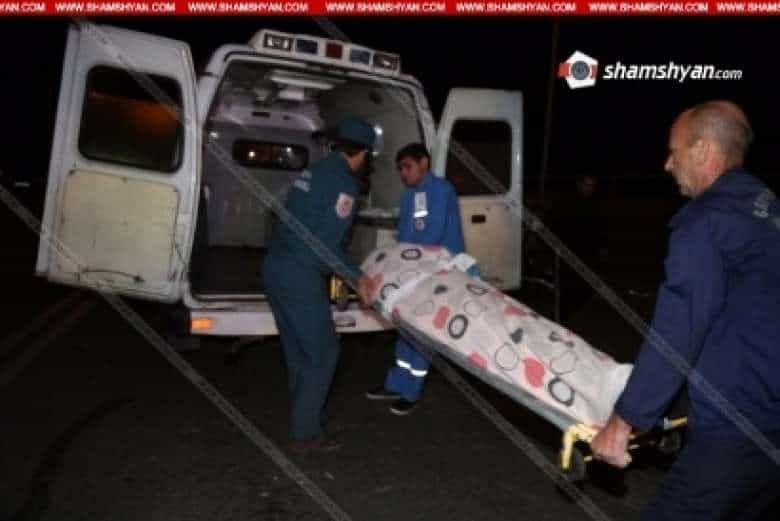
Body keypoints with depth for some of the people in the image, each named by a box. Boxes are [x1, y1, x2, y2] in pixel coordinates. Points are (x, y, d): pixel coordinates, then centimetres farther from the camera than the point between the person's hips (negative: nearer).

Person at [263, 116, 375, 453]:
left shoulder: (313, 171, 16)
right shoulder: (344, 182, -10)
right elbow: (327, 243, -17)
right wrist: (356, 277, -5)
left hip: (275, 267, 9)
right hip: (300, 275, -9)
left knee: (298, 351, 19)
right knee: (322, 352, 4)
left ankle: (304, 418, 32)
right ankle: (306, 433, 12)